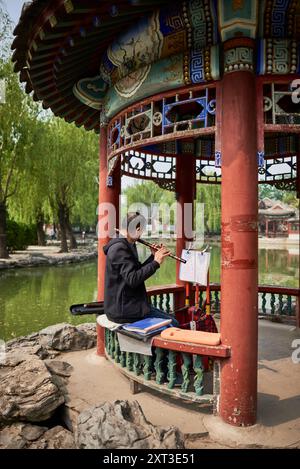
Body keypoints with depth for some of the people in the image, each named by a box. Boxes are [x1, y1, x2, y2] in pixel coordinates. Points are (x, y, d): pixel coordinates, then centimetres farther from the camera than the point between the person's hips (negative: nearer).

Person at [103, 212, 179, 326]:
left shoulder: (125, 246, 13)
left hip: (126, 304, 10)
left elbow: (137, 271, 18)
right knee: (172, 324, -9)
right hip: (123, 310, -10)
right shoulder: (119, 248, -19)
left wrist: (153, 257, 7)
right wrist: (156, 262, -22)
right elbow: (133, 279, -28)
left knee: (171, 320, 13)